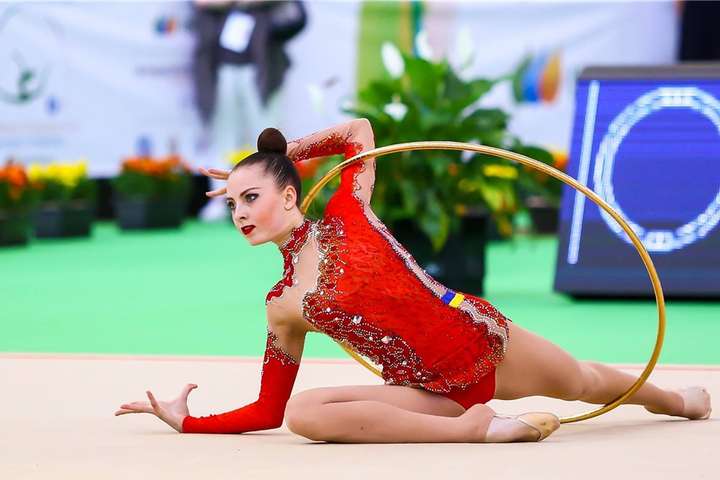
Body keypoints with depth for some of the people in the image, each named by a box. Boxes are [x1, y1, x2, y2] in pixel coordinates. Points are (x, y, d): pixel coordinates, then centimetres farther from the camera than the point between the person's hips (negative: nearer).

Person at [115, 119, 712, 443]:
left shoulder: (347, 217, -5)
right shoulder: (284, 308, -2)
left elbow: (359, 130, 10)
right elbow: (267, 411, 5)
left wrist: (281, 152, 6)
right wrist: (185, 421, -3)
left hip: (485, 340, 0)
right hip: (428, 393, 0)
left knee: (585, 382, 21)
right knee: (300, 412, -27)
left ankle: (674, 399, 56)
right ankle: (475, 428, -23)